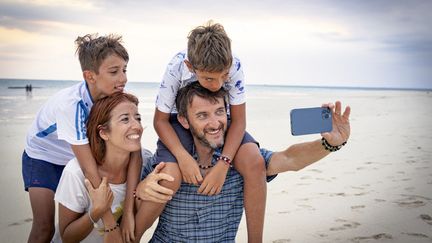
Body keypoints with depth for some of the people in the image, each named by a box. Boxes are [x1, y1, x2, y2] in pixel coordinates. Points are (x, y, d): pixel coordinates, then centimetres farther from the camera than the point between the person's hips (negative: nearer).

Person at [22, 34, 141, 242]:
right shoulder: (71, 104, -38)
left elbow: (134, 150, -29)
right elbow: (90, 170, -37)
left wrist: (128, 211, -37)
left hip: (76, 157, 5)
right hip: (42, 155, -4)